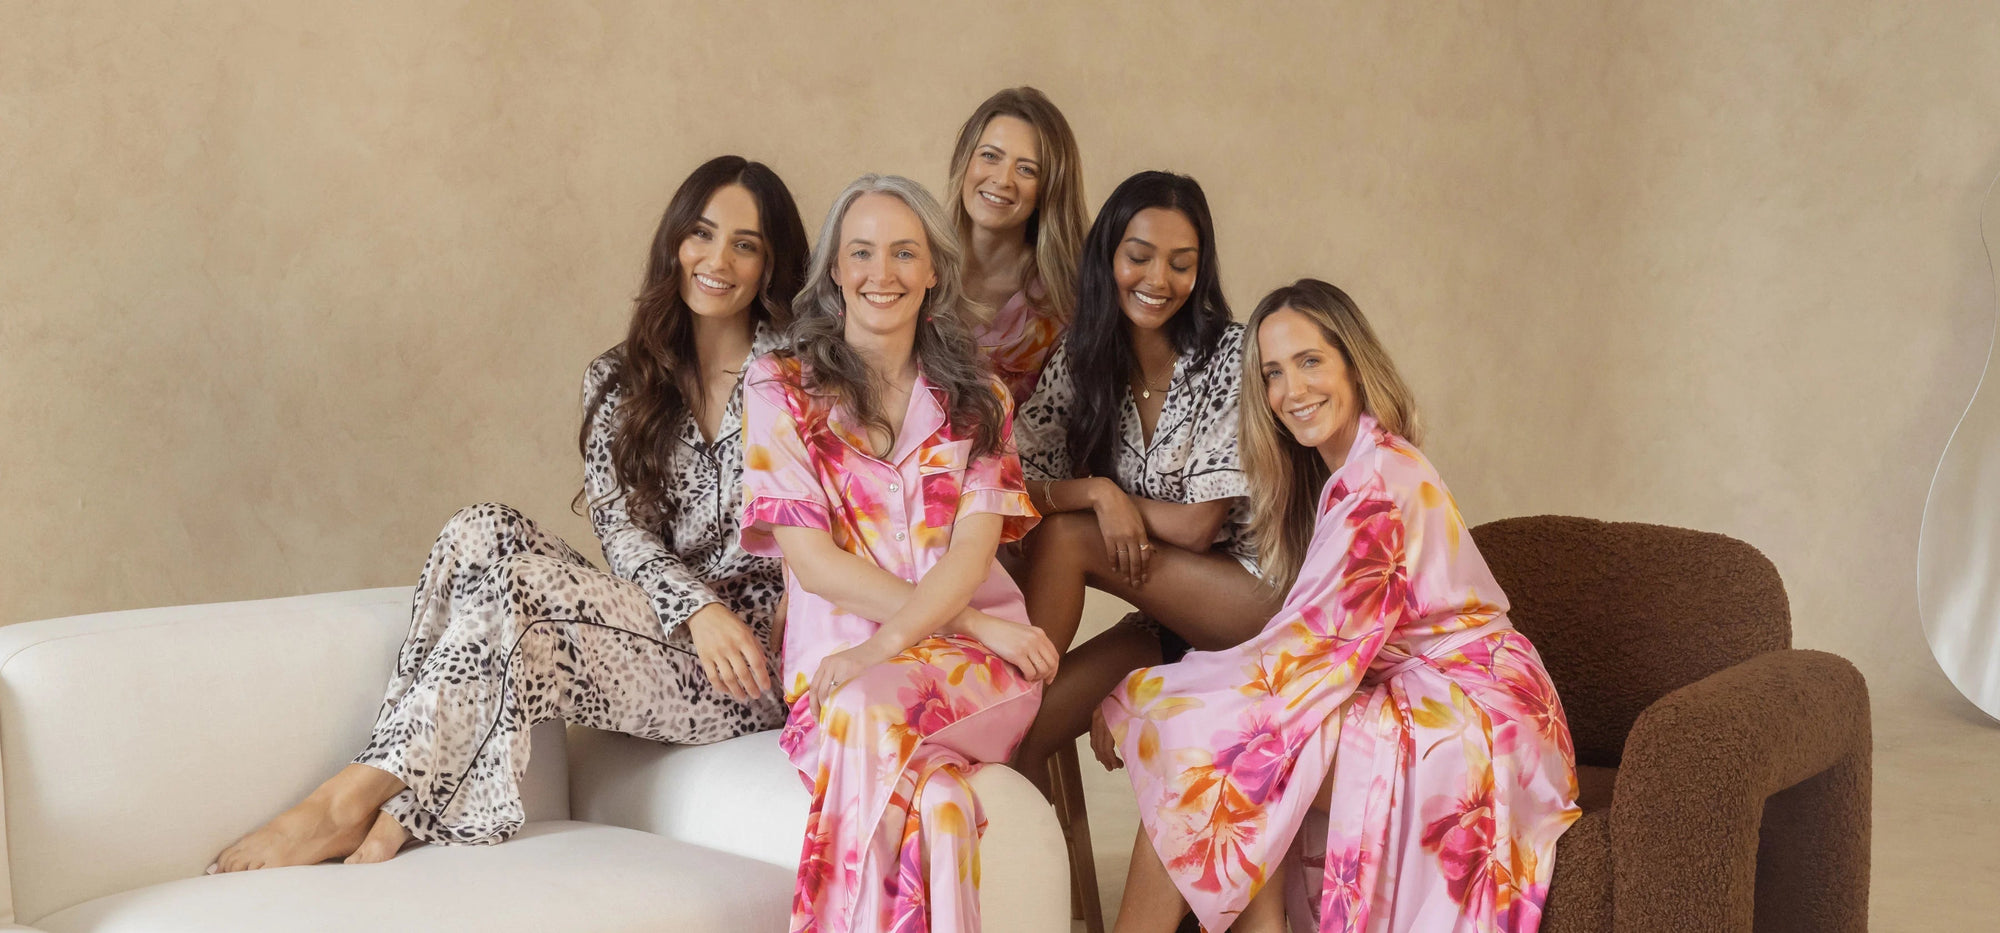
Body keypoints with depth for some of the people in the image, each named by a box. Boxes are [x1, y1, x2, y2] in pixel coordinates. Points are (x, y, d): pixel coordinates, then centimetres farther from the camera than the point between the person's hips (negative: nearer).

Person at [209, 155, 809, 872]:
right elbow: (621, 529, 1)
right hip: (661, 624, 4)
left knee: (507, 592, -26)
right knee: (484, 531, -22)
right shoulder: (619, 381, 12)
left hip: (758, 655, -4)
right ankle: (391, 814, -28)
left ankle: (359, 800, -21)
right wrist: (694, 607, -18)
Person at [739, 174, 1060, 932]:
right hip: (840, 649, -1)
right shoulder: (781, 388, 7)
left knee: (877, 710, -35)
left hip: (970, 664, 1)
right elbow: (811, 559, -3)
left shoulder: (978, 399, 14)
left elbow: (972, 549, 0)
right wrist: (970, 620, -11)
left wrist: (885, 647, -19)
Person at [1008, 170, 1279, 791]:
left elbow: (1195, 526, -13)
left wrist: (1066, 501, -7)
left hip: (1256, 595, -5)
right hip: (1165, 620, 5)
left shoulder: (1231, 357, -11)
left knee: (1065, 538, -20)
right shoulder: (1078, 362, 4)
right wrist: (1095, 492, -22)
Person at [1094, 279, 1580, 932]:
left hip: (1471, 723, -9)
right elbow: (1309, 642, 7)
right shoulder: (1332, 474, 13)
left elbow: (1301, 650, -18)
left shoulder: (1376, 480, -16)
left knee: (1199, 737, -16)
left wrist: (1135, 699, -12)